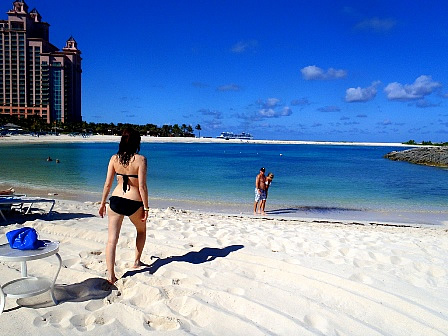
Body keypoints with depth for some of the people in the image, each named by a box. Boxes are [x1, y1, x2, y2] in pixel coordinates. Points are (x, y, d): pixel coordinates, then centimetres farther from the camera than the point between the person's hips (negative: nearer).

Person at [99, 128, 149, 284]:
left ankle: (110, 275, 1)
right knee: (141, 230, 26)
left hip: (116, 200, 3)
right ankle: (137, 261, 36)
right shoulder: (140, 159, -11)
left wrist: (102, 203, 15)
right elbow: (142, 186, -13)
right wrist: (146, 208, -5)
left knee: (112, 239, 4)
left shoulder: (114, 159, 0)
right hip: (134, 202, -2)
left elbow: (108, 184, 3)